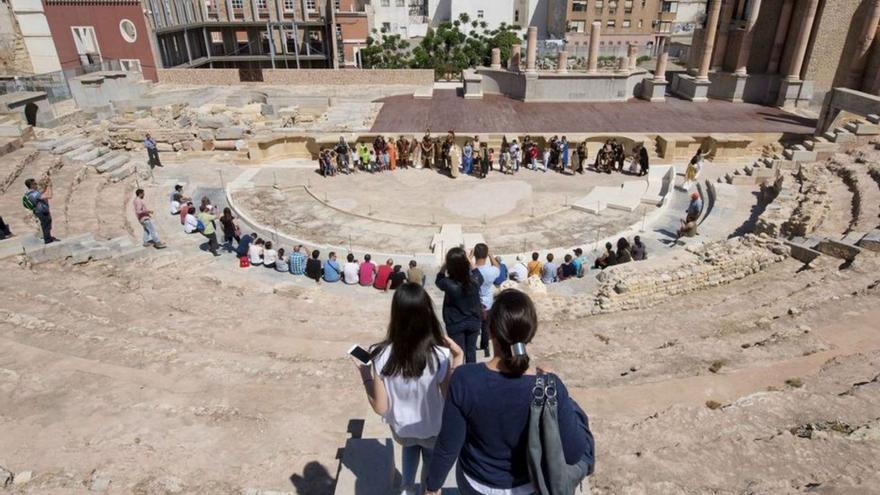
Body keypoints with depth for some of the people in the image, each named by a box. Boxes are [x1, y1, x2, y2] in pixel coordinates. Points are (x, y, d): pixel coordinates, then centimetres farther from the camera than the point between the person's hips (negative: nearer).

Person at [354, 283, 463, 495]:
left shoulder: (381, 355, -26)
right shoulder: (441, 356, -31)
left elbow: (380, 408, -18)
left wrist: (365, 375, -8)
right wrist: (457, 359, -22)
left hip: (401, 429, 1)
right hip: (434, 431, -1)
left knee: (410, 444, 37)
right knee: (432, 462, 32)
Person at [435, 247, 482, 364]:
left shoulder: (448, 283, -23)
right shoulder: (474, 280, -16)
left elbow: (438, 281, 1)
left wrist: (444, 267, -8)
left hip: (455, 324, -2)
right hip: (473, 321, 2)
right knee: (471, 352, 17)